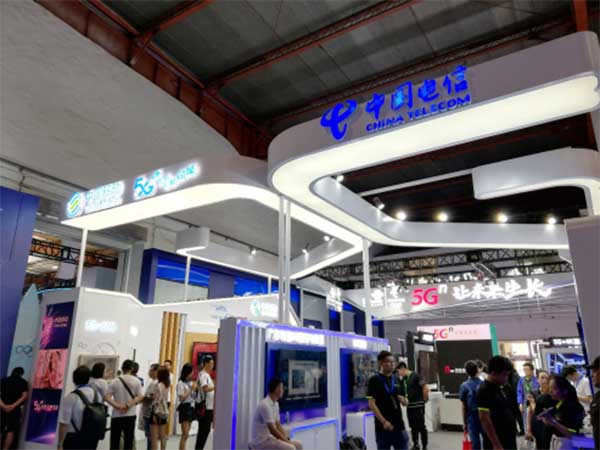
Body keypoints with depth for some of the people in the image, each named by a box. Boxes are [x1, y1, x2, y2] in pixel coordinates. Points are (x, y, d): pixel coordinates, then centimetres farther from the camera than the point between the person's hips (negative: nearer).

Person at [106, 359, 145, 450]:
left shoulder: (115, 381, 0)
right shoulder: (136, 381, -1)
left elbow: (107, 397, -10)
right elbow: (140, 397, -10)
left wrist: (118, 406, -13)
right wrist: (129, 405, -9)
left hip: (116, 415, 1)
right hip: (130, 415, 0)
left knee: (114, 442, 10)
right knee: (128, 441, 7)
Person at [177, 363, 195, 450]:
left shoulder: (190, 382, 12)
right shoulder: (181, 383, -10)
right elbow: (181, 398, -15)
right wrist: (191, 389, -15)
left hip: (191, 407, 8)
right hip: (184, 408, -8)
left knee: (186, 434, 10)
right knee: (185, 434, -9)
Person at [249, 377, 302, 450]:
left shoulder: (276, 404, 9)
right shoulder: (265, 405, -23)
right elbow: (272, 430, -23)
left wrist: (287, 439, -1)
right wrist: (286, 441, -16)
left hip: (271, 437, 10)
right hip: (262, 440, -10)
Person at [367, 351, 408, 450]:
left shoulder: (397, 380, 10)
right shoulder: (374, 380, -8)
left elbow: (405, 402, 16)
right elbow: (371, 404, -12)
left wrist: (403, 400, -7)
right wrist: (384, 421, -18)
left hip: (399, 424, 5)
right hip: (383, 426, -5)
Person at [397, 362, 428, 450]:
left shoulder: (415, 376, -13)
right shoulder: (403, 379, 9)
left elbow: (426, 388, -17)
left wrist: (424, 399, -8)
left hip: (418, 406, -7)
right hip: (409, 406, 7)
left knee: (421, 427, 1)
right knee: (413, 427, 14)